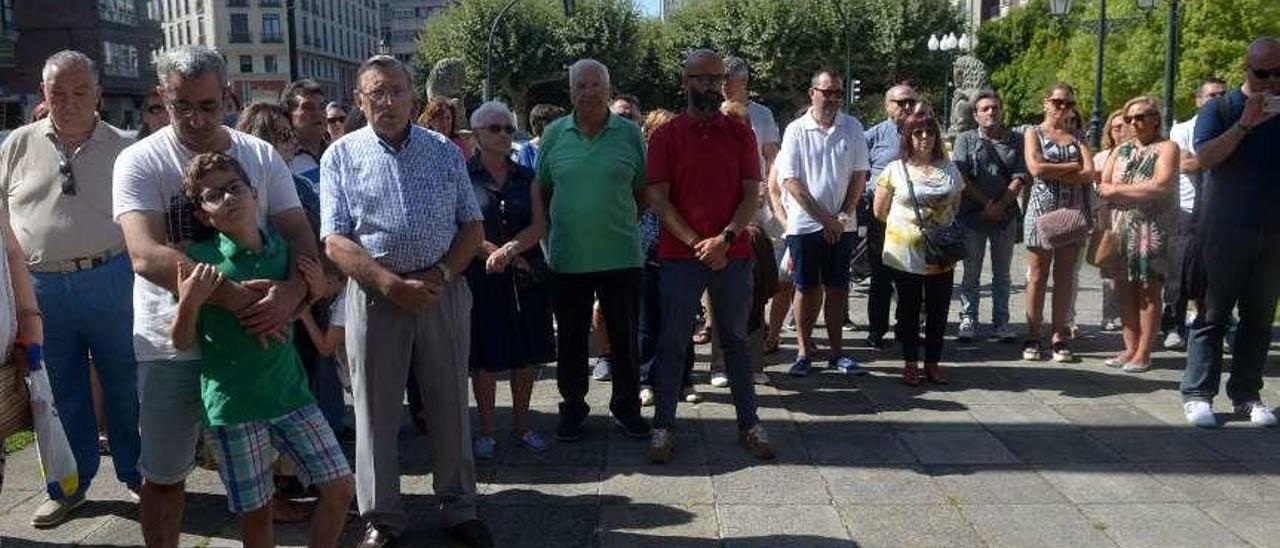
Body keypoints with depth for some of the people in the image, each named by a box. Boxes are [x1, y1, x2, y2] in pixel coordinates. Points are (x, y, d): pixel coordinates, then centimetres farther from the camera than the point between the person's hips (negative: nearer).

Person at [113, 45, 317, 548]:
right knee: (163, 474, 12)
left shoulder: (261, 156, 1)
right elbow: (146, 256, -22)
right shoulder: (140, 162, -9)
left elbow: (300, 235, -4)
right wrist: (233, 297, -32)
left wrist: (292, 290, -26)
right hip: (172, 343, -2)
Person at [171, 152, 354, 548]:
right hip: (233, 403, -4)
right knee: (256, 511, 8)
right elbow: (182, 341, -5)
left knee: (340, 488, 6)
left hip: (290, 390, 4)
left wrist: (313, 289, -3)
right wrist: (189, 302, -24)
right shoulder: (200, 261, -10)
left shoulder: (282, 249, 1)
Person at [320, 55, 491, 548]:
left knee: (450, 406, 10)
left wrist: (440, 275, -10)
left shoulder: (445, 151, 7)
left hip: (444, 291, 2)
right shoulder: (341, 156, 1)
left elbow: (472, 226, 6)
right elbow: (336, 240, -6)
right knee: (376, 410, 7)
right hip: (374, 294, -1)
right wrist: (392, 284, -18)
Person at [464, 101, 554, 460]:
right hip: (482, 278, -3)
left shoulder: (526, 178, 11)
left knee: (525, 353, 8)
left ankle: (521, 426, 21)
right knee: (486, 356, 2)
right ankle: (486, 431, 14)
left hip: (526, 277, 4)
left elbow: (539, 225, 1)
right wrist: (497, 254, -15)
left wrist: (510, 248, -16)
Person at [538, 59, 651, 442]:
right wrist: (552, 231, 6)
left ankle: (626, 406, 25)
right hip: (567, 257, 1)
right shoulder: (554, 134, 3)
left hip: (621, 255, -1)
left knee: (624, 336, 9)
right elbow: (541, 190, 11)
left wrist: (622, 221, 2)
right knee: (571, 337, 12)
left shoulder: (629, 134, 1)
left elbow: (644, 191, 7)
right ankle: (573, 406, 27)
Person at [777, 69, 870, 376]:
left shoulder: (852, 128, 4)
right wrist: (825, 218, -12)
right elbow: (791, 181, -9)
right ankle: (804, 351, 16)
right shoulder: (796, 130, -4)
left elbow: (859, 174, 5)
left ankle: (837, 351, 17)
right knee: (807, 288, 5)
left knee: (838, 287, 8)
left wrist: (845, 215, -7)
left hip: (842, 224, 2)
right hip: (805, 223, -2)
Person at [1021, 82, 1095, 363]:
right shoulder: (1034, 132, 6)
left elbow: (1089, 174, 0)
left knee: (1064, 276, 4)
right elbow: (1036, 168, -11)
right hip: (1043, 207, -3)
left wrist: (1053, 173, -10)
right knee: (1038, 275, -1)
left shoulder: (1077, 136, 14)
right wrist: (1072, 166, -4)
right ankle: (1033, 336, 3)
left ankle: (1059, 336, 8)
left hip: (1073, 210, 3)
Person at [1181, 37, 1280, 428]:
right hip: (1226, 230, -4)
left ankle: (1247, 395, 13)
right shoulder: (1220, 109, 3)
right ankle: (1198, 394, 1)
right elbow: (1204, 157, -12)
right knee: (1212, 315, -1)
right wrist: (1246, 123, -18)